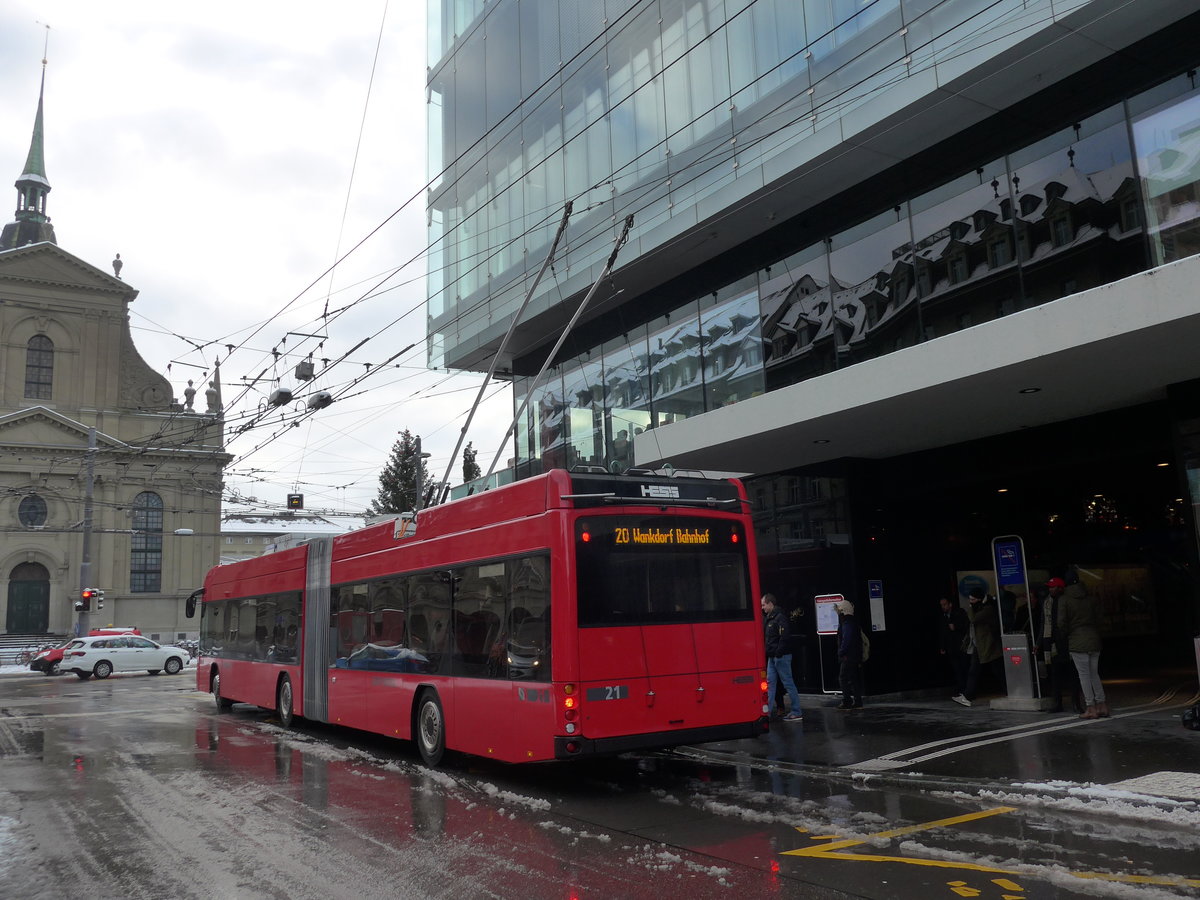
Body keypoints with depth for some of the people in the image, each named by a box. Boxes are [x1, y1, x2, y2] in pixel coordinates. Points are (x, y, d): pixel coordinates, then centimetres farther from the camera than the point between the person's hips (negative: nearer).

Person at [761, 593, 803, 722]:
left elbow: (785, 636, -22)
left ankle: (797, 712, 2)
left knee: (788, 683, -4)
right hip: (772, 657, 10)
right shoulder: (768, 618, 15)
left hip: (781, 656, -10)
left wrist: (778, 653, -22)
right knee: (770, 683, 10)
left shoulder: (780, 617, -14)